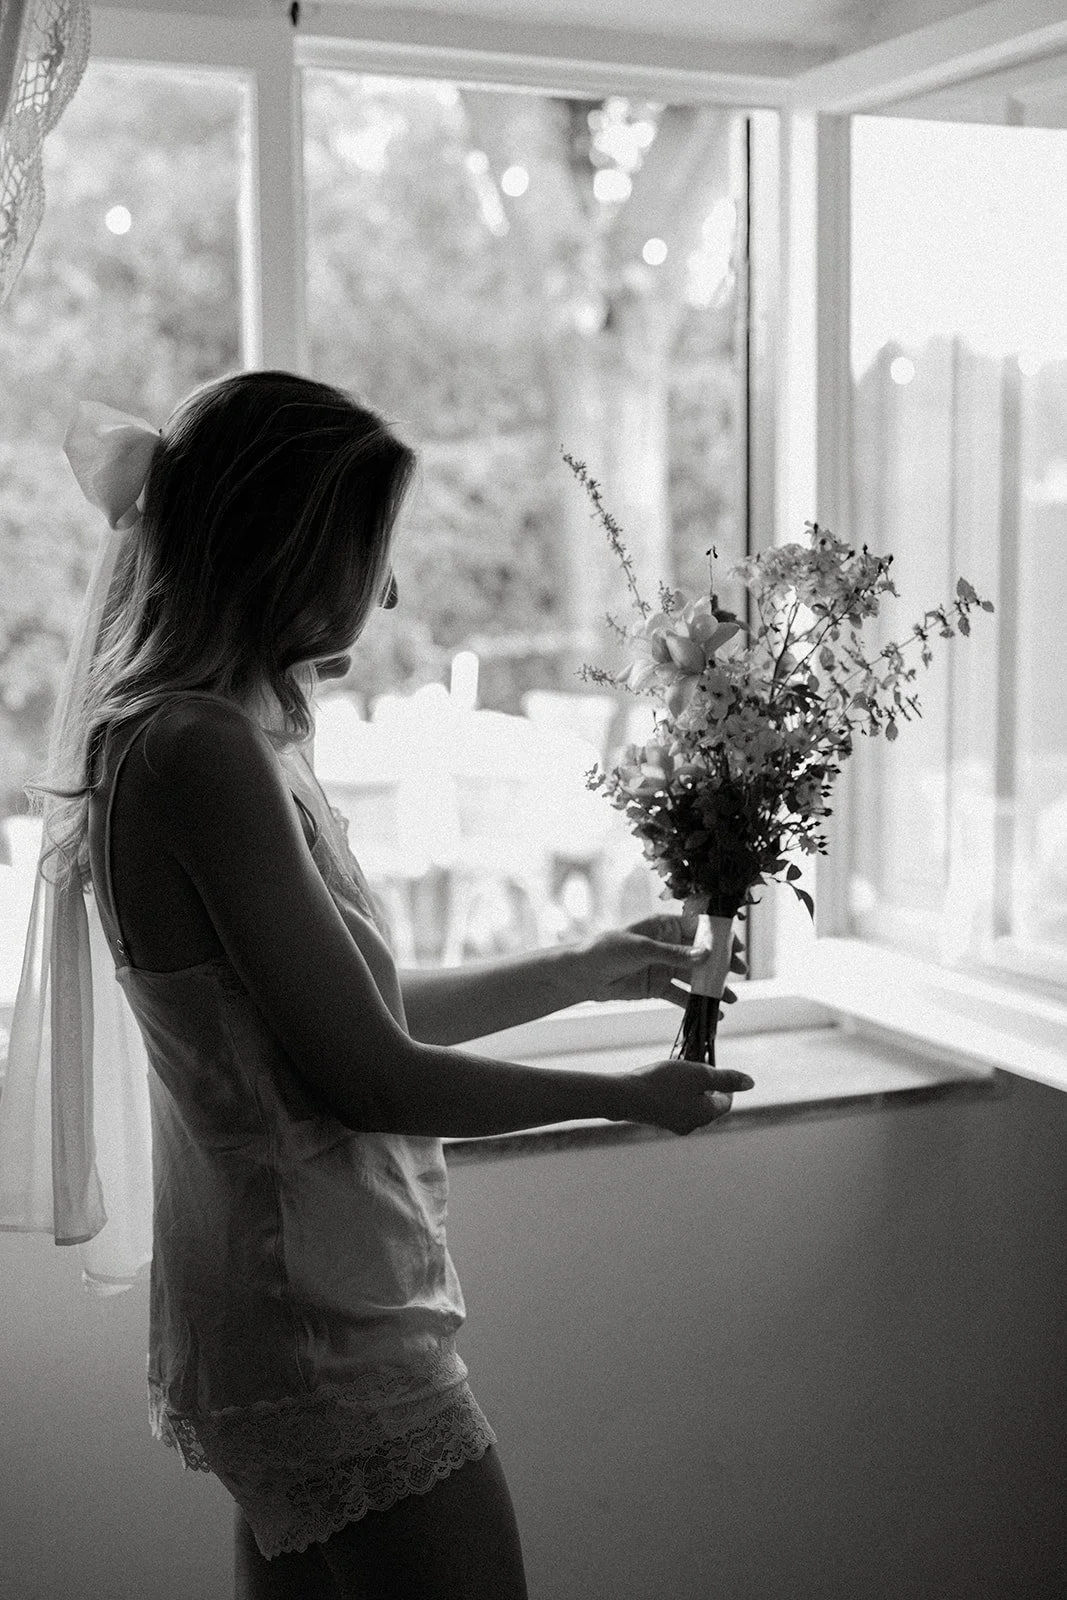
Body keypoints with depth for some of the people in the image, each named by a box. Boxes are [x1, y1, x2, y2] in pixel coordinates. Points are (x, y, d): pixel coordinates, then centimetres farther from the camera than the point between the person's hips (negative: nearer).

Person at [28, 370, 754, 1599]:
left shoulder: (194, 740, 9)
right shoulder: (204, 756, -22)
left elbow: (356, 1007, 14)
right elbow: (369, 1075, -20)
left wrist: (588, 968, 17)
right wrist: (625, 1096, -7)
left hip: (298, 1304, 10)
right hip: (322, 1328, -10)